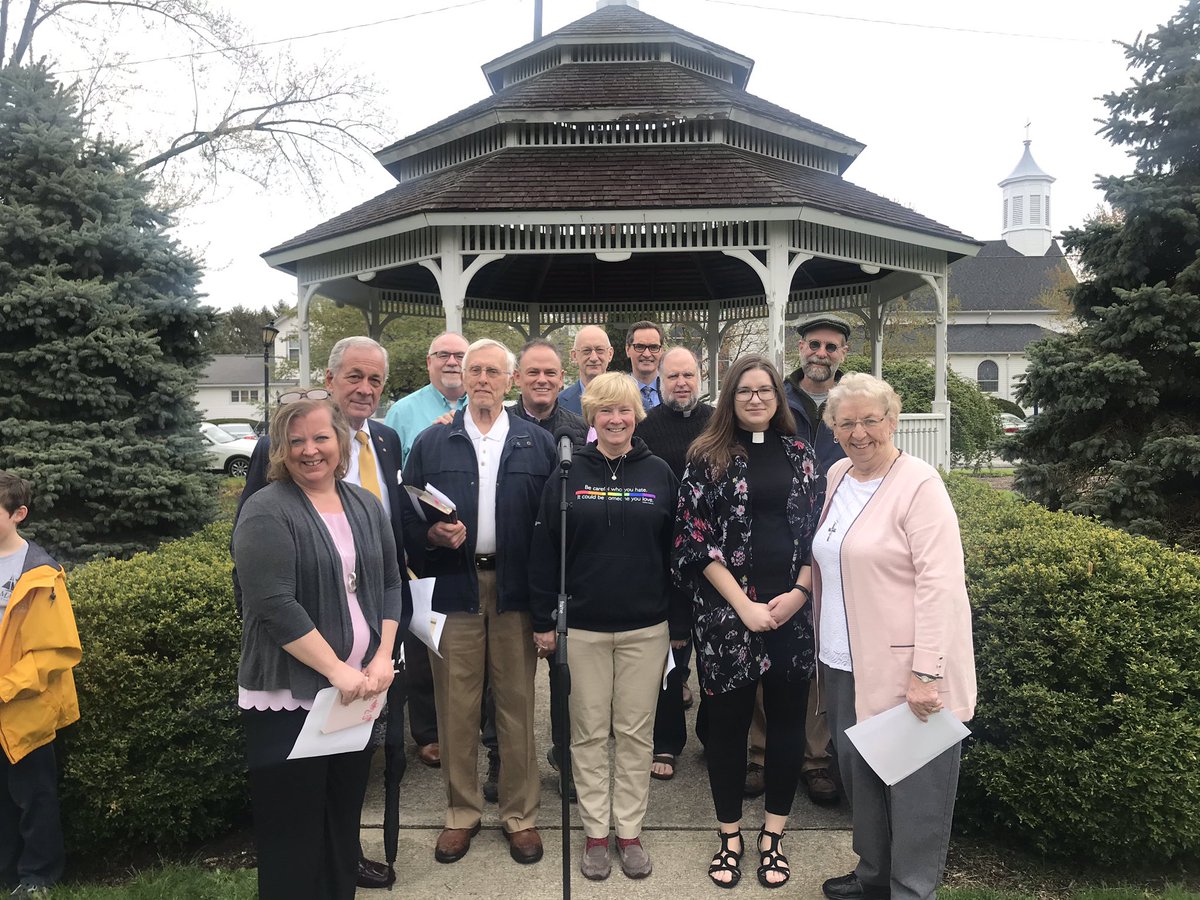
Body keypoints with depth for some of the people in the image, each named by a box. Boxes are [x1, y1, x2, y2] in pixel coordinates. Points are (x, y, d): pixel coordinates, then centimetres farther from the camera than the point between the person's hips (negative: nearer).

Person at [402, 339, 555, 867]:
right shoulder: (431, 443, 8)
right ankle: (461, 813, 26)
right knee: (456, 706, 7)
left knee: (517, 704, 8)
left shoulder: (538, 443, 5)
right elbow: (408, 516, 8)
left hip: (515, 588, 0)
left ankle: (520, 814, 24)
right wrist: (431, 534, -14)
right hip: (454, 586, 1)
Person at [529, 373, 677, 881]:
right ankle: (595, 833, 25)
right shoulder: (567, 475, -1)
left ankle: (629, 831, 26)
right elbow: (544, 551, 1)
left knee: (636, 733, 10)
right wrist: (543, 621, -2)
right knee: (588, 733, 10)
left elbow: (675, 550, 5)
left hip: (645, 628, 1)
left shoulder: (659, 474, 2)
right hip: (581, 627, 0)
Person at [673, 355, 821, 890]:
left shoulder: (800, 455, 8)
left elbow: (819, 532, 8)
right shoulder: (708, 457, -1)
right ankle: (730, 838, 25)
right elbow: (695, 539, -6)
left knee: (786, 721, 9)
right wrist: (744, 605, -11)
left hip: (793, 609, 2)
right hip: (727, 611, -2)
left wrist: (798, 594, -7)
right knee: (727, 722, 7)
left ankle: (772, 837, 27)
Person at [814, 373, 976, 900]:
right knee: (858, 772, 18)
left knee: (912, 788, 5)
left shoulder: (919, 485, -13)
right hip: (845, 663, 7)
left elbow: (940, 582, -18)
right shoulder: (836, 477, 9)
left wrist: (926, 672, -22)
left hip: (903, 670, -7)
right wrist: (825, 647, 16)